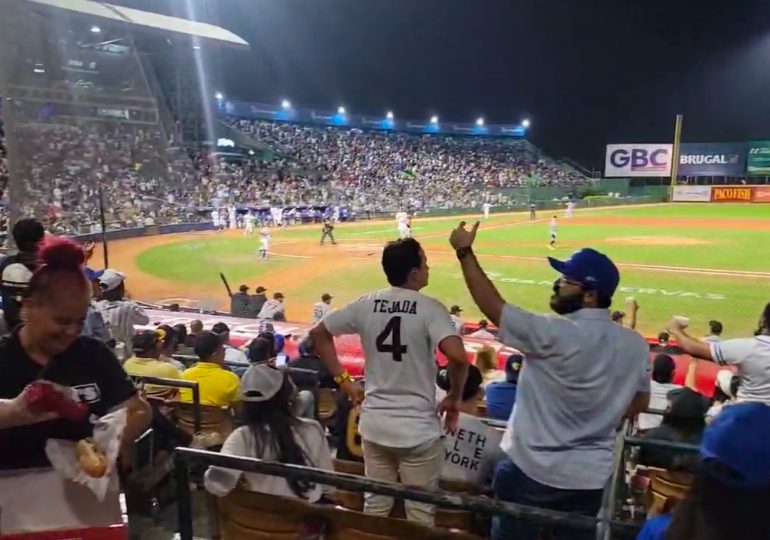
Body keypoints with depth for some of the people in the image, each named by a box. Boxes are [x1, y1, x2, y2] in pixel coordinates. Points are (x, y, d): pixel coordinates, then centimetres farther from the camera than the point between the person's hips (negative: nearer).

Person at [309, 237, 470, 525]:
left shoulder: (366, 304, 0)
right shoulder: (429, 308, -14)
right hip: (418, 428, -4)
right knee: (420, 514, 11)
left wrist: (343, 380, 10)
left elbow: (318, 333, 8)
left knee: (375, 507, 20)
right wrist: (454, 397, -9)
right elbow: (458, 357, -27)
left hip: (374, 423, 5)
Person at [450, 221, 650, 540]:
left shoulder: (552, 334, -23)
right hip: (591, 476, 5)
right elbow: (638, 405, 8)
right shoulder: (636, 345, -4)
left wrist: (464, 251, -7)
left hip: (530, 468, -5)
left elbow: (492, 306, -15)